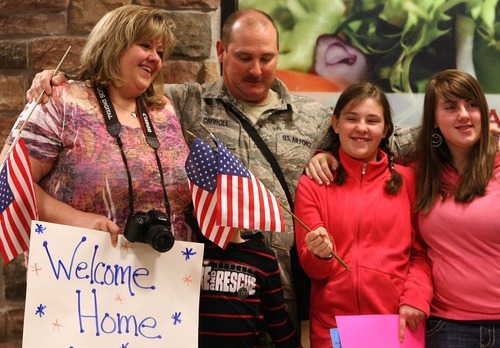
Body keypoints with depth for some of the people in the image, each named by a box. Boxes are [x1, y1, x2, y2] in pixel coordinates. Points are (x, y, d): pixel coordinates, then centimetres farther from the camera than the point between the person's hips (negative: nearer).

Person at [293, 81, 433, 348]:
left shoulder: (406, 180, 5)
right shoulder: (312, 184, 3)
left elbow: (422, 252, 5)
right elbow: (310, 267, 0)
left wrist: (415, 299, -10)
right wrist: (321, 255, -21)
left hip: (399, 323, 1)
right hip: (332, 324, 0)